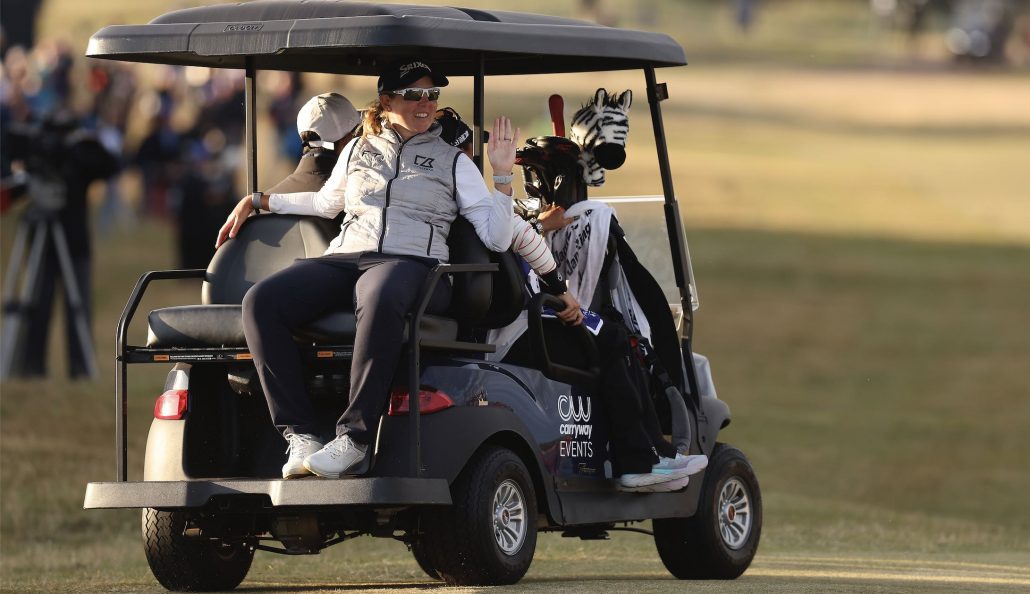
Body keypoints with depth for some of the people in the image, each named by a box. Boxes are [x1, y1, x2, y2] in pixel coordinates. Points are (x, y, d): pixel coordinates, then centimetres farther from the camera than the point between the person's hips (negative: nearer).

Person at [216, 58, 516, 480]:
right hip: (343, 258, 3)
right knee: (260, 301, -28)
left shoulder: (453, 162, 18)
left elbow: (496, 238, 12)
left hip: (412, 264, -3)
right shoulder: (358, 150, 26)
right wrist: (258, 201, 35)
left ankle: (355, 440, -43)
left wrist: (502, 174, 4)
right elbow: (327, 202, 42)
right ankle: (301, 435, -31)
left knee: (379, 299, -44)